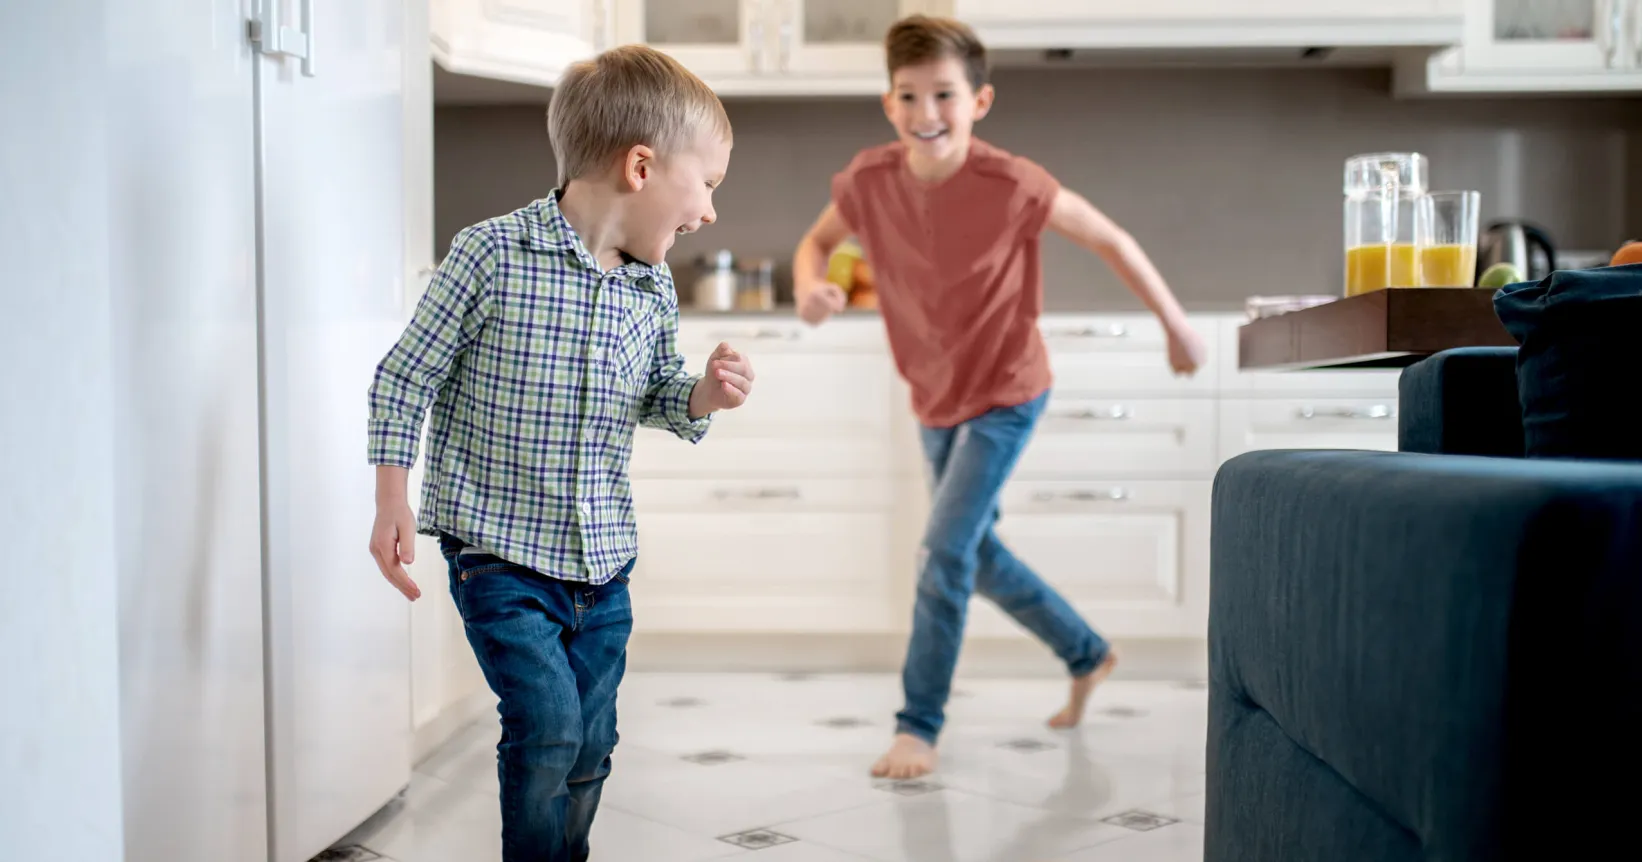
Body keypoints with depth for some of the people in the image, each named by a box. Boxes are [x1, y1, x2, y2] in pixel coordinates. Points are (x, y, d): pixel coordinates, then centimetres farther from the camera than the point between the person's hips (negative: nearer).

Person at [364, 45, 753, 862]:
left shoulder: (654, 288, 3)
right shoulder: (491, 254, -14)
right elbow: (404, 379, -7)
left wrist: (704, 395, -4)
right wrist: (391, 504, -10)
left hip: (603, 562, 6)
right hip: (499, 554, -5)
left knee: (590, 747, 11)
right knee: (548, 723, -16)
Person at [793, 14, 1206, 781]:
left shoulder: (1010, 185, -26)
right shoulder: (868, 180, -15)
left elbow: (1111, 240, -13)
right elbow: (818, 241, 4)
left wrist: (1175, 324, -5)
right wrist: (809, 286, -20)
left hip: (1004, 395, -6)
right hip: (935, 400, 6)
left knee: (945, 550, -15)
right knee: (976, 554, 17)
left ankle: (918, 726, -1)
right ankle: (1087, 655, 40)